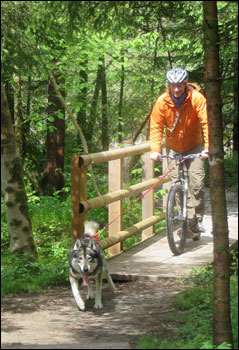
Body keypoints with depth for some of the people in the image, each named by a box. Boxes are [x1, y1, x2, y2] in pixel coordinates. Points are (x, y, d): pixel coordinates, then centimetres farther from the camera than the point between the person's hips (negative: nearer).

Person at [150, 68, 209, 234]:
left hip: (194, 146, -1)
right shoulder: (162, 101, -13)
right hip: (173, 147, 1)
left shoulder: (196, 98, -19)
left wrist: (207, 147, -34)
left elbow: (206, 122, -24)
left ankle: (195, 220, -5)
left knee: (197, 182, -13)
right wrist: (155, 149, -21)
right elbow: (156, 126, -10)